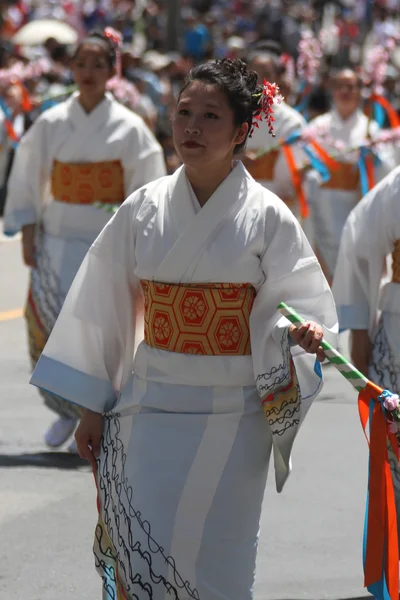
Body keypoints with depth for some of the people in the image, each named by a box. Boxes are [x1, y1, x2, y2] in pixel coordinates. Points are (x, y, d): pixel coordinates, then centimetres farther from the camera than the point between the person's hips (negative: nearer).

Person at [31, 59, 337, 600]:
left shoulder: (267, 216, -4)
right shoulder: (144, 209, 2)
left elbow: (297, 303, -2)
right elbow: (105, 309, 6)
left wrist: (300, 334, -26)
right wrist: (92, 406, 5)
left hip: (229, 414, -2)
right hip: (148, 407, 2)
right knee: (136, 554, -3)